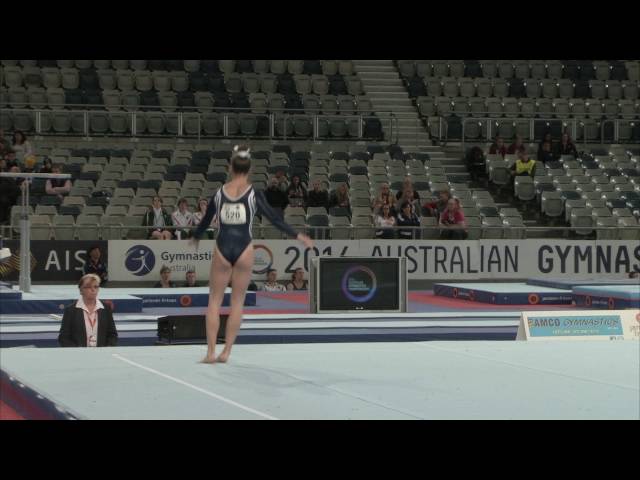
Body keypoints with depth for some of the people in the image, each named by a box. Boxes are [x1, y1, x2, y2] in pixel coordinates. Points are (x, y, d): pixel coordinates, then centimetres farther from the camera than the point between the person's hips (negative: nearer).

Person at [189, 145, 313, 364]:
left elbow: (206, 219, 16)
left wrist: (195, 237, 35)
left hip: (222, 249, 1)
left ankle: (211, 352, 2)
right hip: (243, 250, -1)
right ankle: (226, 352, 6)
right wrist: (299, 236, 5)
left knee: (215, 300, 8)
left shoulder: (219, 193, 4)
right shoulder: (253, 194, -4)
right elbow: (274, 218, -3)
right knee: (237, 301, 8)